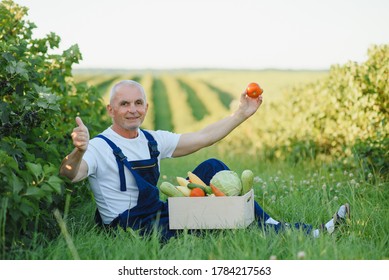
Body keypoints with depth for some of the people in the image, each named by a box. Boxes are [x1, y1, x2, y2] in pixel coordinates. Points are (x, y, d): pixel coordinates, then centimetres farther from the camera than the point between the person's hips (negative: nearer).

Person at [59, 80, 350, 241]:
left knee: (212, 167, -4)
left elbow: (202, 138, 11)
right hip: (130, 228, -7)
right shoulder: (100, 148, -11)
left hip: (160, 216, 7)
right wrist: (78, 151, -51)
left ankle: (269, 225, -1)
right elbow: (68, 176, -29)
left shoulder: (152, 140, 9)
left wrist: (242, 113, 9)